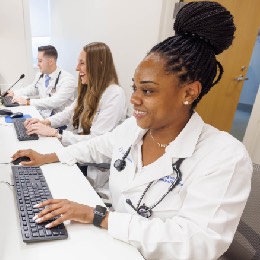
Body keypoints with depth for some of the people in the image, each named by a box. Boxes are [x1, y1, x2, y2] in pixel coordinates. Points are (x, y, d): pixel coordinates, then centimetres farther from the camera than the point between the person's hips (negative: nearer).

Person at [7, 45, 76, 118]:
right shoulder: (40, 75, 6)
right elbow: (32, 89, 27)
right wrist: (14, 93, 15)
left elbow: (55, 102, -28)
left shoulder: (68, 79, -17)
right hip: (40, 115, 7)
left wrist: (28, 102, -25)